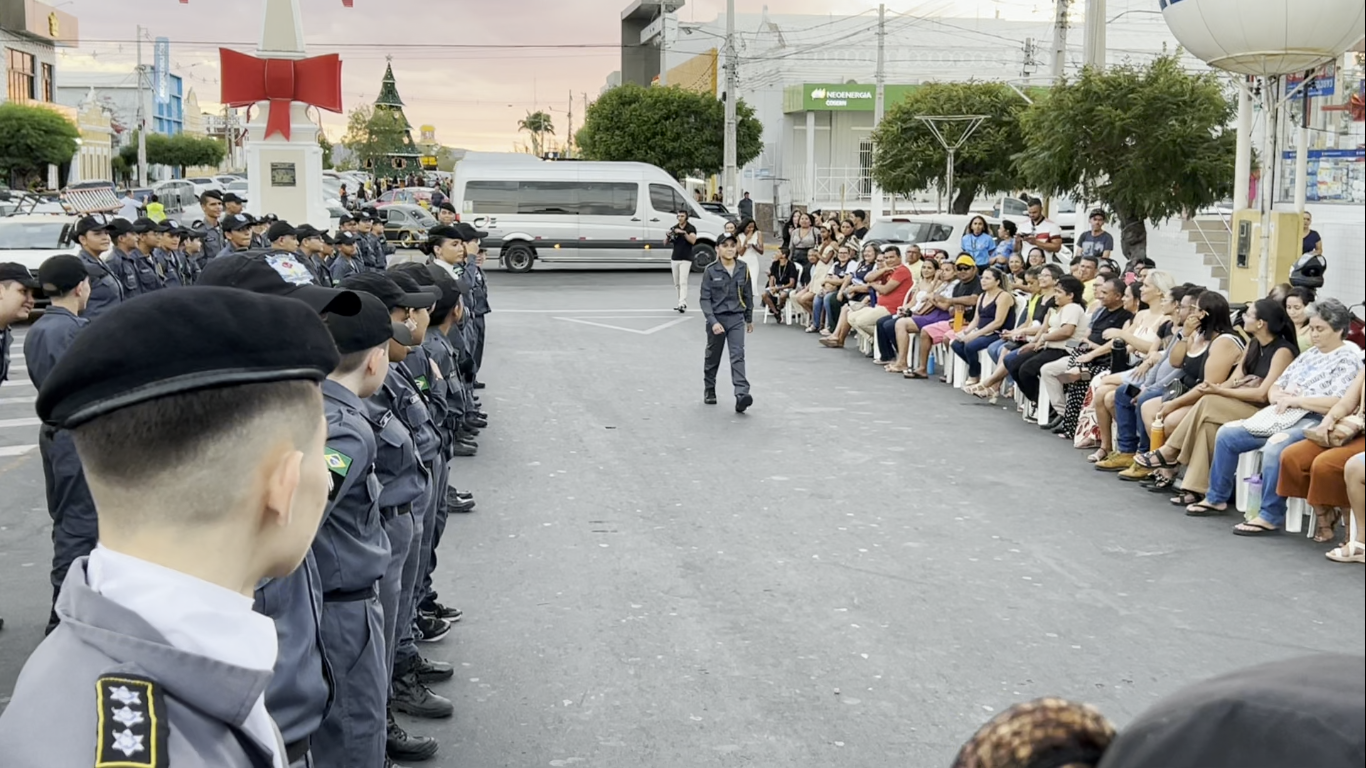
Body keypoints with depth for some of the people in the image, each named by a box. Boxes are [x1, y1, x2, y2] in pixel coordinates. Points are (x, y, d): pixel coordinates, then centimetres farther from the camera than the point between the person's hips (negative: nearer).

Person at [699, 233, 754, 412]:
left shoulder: (743, 268, 0)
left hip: (736, 318, 1)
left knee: (738, 355, -13)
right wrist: (713, 321, -21)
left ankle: (741, 395, -24)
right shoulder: (711, 270, -8)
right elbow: (705, 299, -10)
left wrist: (749, 318, 15)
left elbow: (748, 295, 11)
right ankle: (709, 390, 35)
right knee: (713, 357, 14)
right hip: (716, 318, -1)